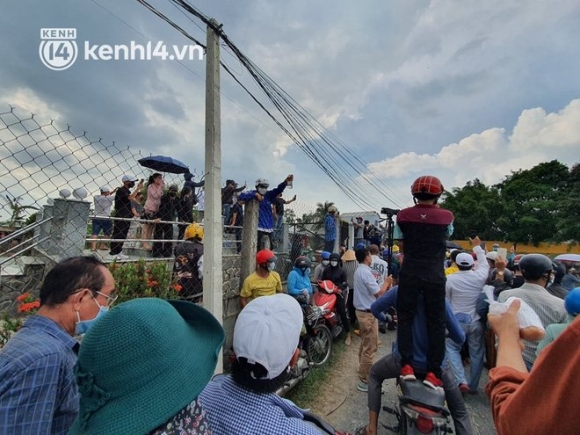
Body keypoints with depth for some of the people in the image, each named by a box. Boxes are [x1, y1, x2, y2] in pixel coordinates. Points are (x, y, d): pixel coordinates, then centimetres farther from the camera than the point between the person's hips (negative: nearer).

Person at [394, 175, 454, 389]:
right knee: (436, 322, 10)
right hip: (435, 276, 0)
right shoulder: (446, 216, -3)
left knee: (405, 318, 10)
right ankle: (433, 372, 13)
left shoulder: (403, 215, -3)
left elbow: (401, 245, 1)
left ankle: (406, 365, 9)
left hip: (409, 274, 0)